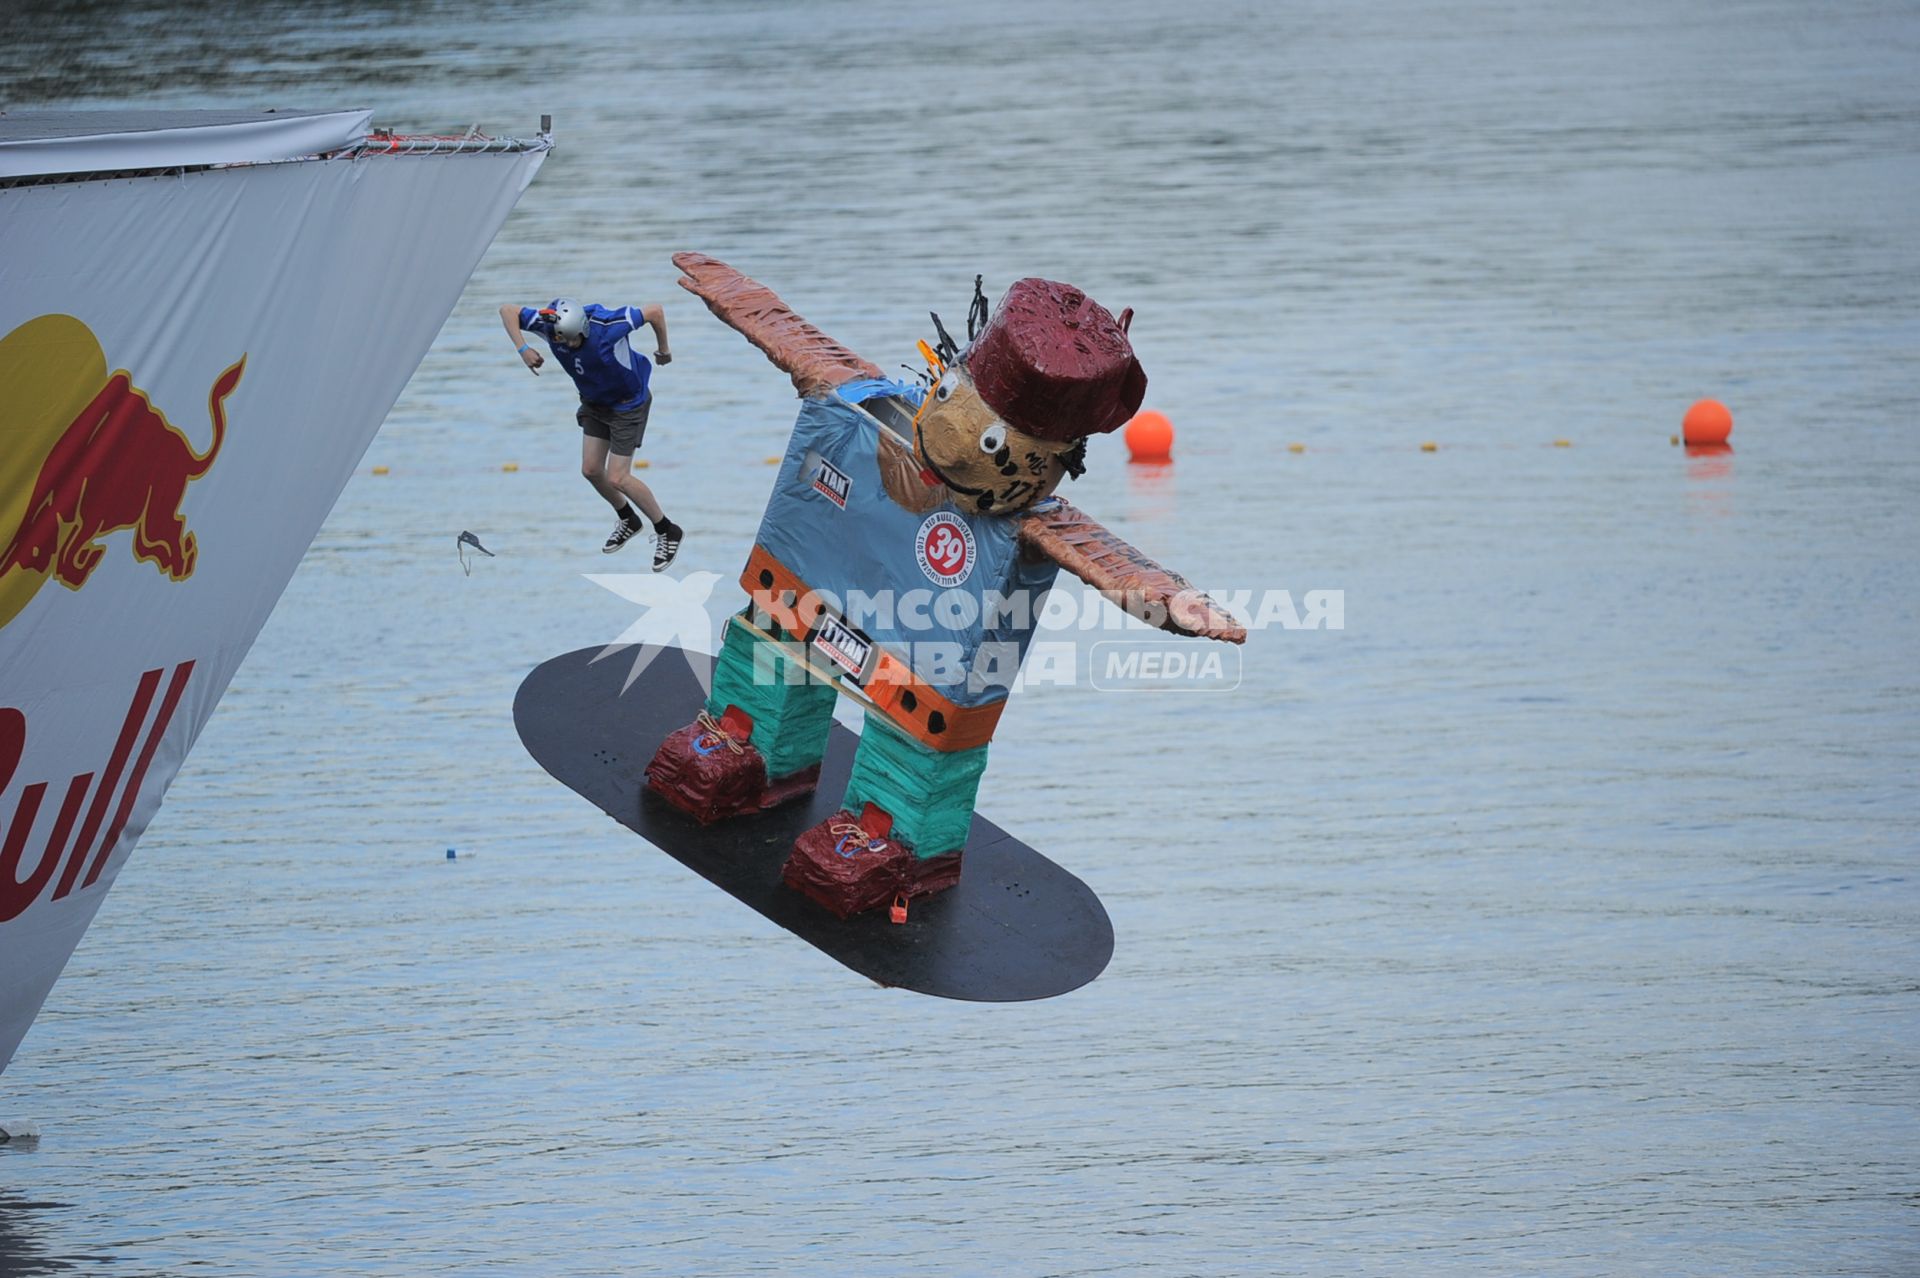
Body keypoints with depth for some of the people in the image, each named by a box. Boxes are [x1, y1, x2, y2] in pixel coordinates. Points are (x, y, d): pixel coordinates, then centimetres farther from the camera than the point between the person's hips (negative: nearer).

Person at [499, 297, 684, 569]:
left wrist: (663, 349, -8)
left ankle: (667, 532, 13)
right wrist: (522, 348, -25)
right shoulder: (549, 323, -24)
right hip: (594, 402, 6)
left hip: (629, 402, -6)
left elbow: (654, 311, -26)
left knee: (617, 478, -6)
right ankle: (628, 521, 35)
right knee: (591, 470, 8)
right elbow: (507, 309, -10)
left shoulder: (607, 325, -37)